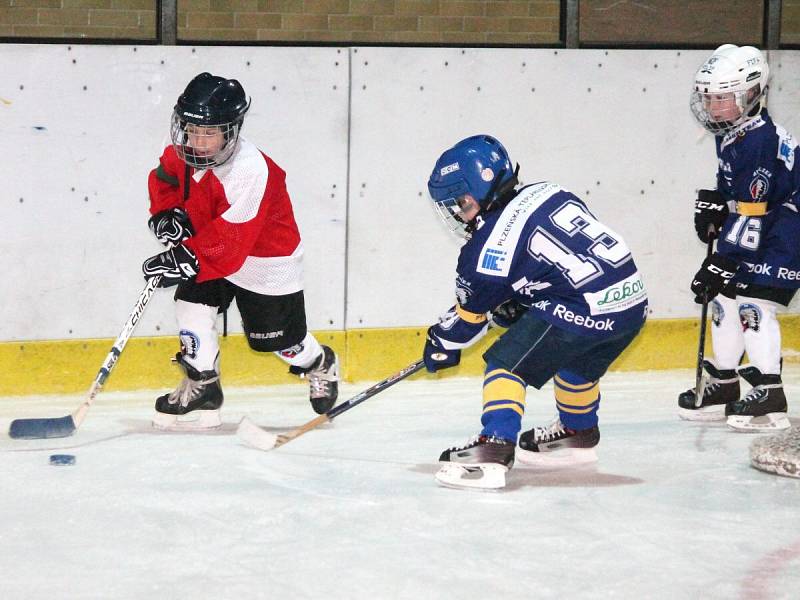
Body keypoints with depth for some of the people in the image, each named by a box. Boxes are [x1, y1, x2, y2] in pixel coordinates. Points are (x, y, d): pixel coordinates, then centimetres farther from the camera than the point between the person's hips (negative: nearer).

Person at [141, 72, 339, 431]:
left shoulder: (251, 172, -37)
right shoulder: (183, 153, -15)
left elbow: (231, 240, -41)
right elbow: (164, 183, 7)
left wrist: (186, 260, -49)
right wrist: (167, 215, -13)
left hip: (266, 260, -6)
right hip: (210, 247, 6)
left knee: (274, 337, 6)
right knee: (192, 303, -14)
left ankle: (320, 365, 39)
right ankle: (202, 388, -2)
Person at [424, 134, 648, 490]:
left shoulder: (493, 241, -7)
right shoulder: (547, 193, 14)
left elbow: (470, 312, 6)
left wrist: (443, 343, 23)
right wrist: (512, 304, 26)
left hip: (584, 310, -9)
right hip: (634, 301, 9)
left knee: (507, 363, -2)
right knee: (577, 363, 33)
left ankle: (492, 452, -15)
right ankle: (578, 434, 54)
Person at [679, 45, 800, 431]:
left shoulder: (760, 140, -27)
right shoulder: (729, 133, 3)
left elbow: (752, 210, -29)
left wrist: (723, 262, -29)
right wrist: (713, 207, 5)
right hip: (751, 232, 10)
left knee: (754, 304, -18)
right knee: (724, 299, 10)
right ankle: (723, 386, 20)